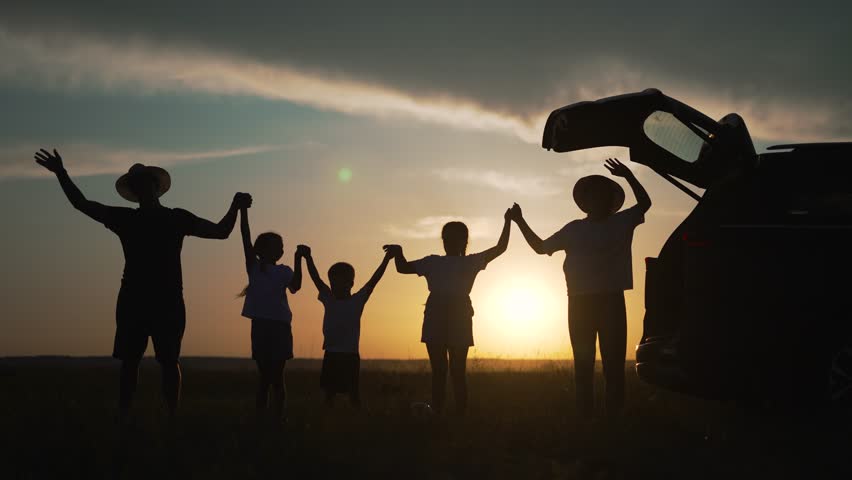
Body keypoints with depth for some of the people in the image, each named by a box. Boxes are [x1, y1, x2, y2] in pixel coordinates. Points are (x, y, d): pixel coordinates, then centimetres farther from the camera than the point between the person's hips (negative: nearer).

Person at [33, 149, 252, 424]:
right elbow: (82, 204, 17)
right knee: (129, 361, -1)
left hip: (168, 301, -2)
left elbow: (221, 232, 8)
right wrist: (61, 174, 10)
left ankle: (172, 419, -4)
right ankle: (122, 421, 0)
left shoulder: (176, 218, 10)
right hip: (132, 300, 2)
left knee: (169, 361, -5)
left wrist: (235, 207, -8)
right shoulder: (124, 218, 14)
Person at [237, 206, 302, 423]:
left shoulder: (284, 271, 8)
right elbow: (245, 237, -2)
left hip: (280, 326, 0)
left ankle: (279, 418, -1)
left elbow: (295, 287, -11)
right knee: (264, 375, 4)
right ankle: (260, 417, 6)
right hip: (260, 324, 0)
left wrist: (298, 259, -17)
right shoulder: (254, 266, 6)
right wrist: (243, 210, -10)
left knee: (276, 376, 0)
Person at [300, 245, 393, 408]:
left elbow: (374, 280, -10)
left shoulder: (357, 301, -2)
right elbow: (316, 277, 0)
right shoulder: (328, 299, 6)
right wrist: (308, 258, -10)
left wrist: (386, 259, -19)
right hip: (331, 354, 3)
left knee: (353, 393, 3)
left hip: (350, 355, -3)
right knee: (329, 392, 7)